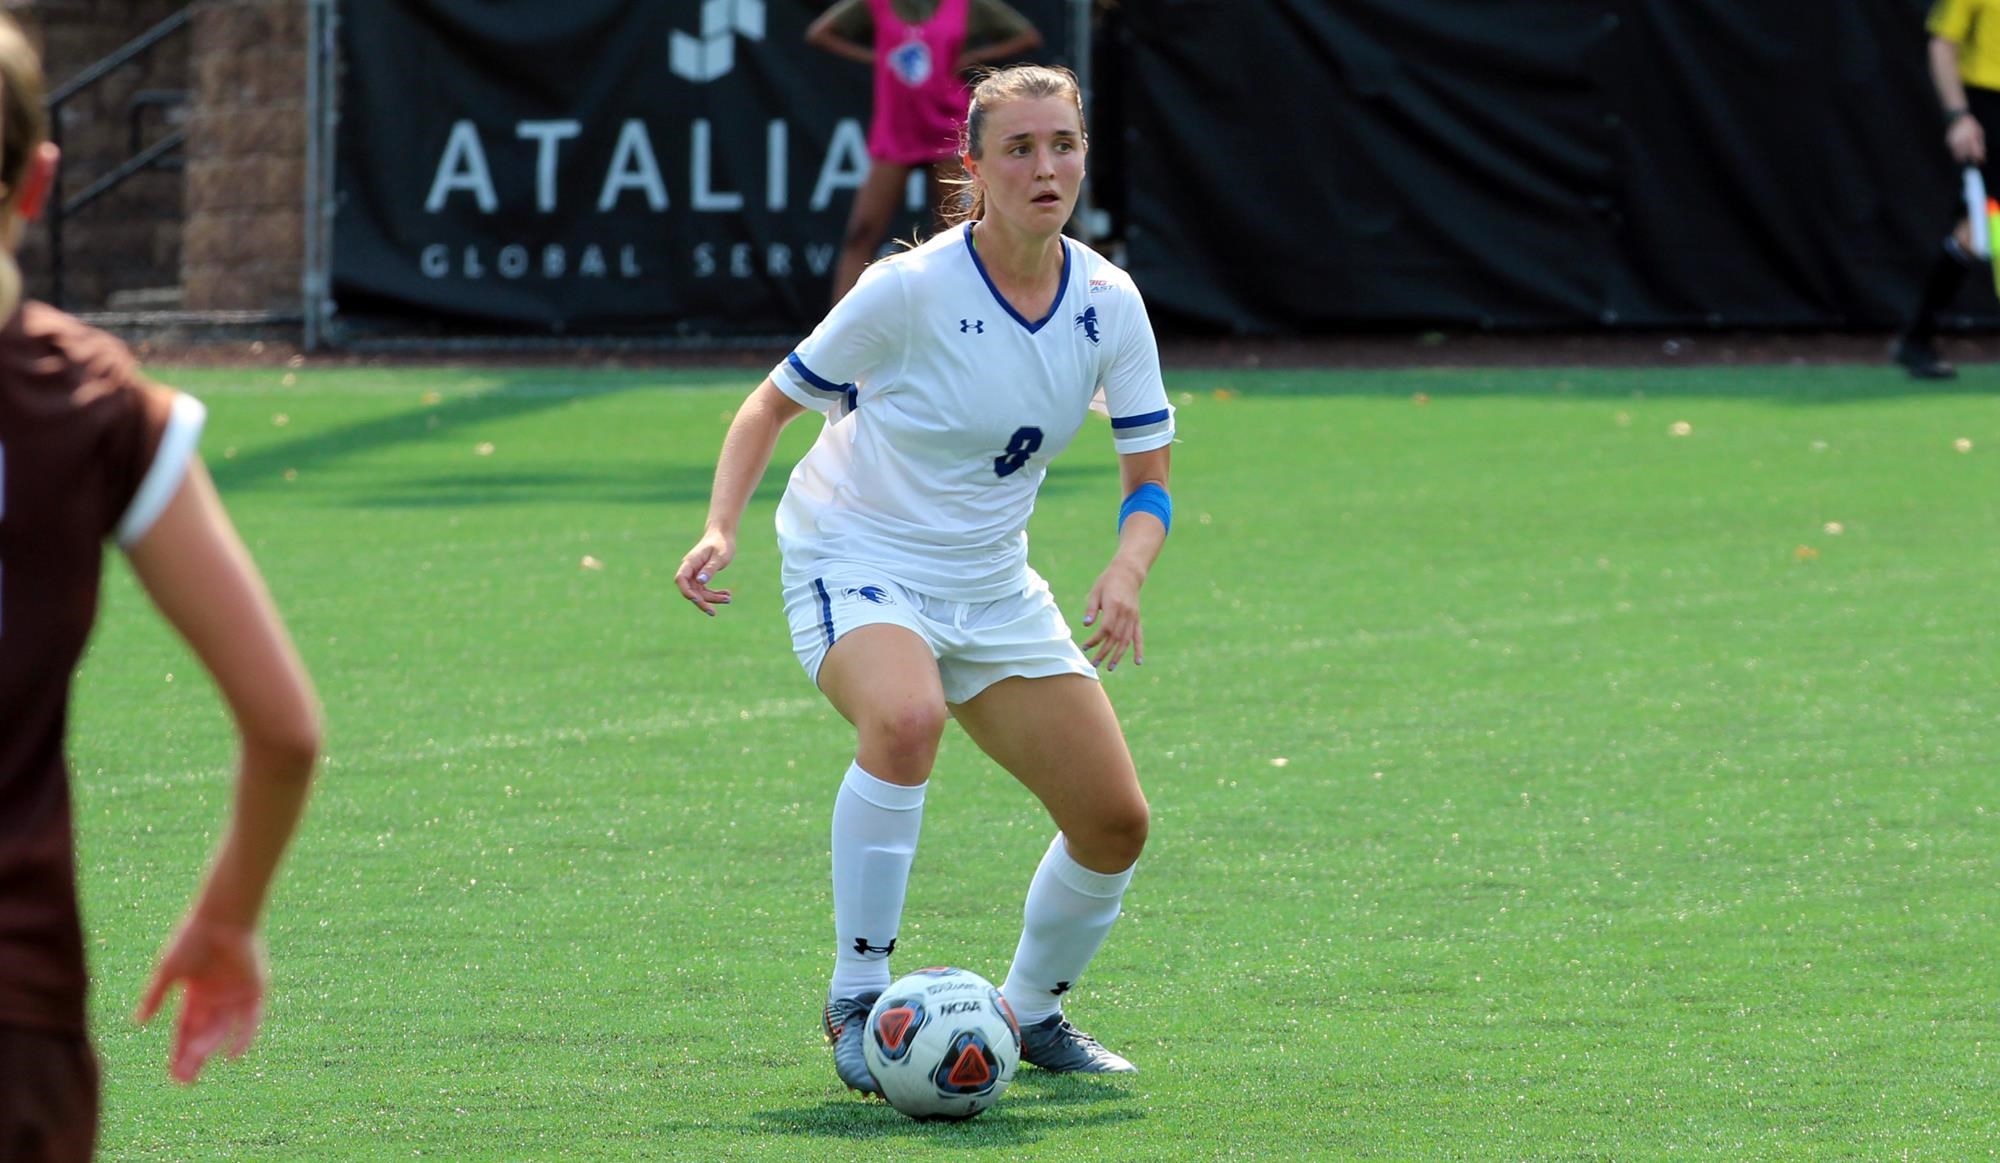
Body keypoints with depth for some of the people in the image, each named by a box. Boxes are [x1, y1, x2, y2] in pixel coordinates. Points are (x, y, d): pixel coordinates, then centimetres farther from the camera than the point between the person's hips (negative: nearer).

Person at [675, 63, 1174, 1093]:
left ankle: (1031, 1010, 28)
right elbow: (773, 403, -7)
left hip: (993, 585, 6)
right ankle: (856, 999, -26)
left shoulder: (1108, 303, -5)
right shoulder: (911, 289, -19)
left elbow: (1148, 481, 1)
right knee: (905, 718, -38)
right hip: (854, 567, -6)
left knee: (1114, 823, 0)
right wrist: (722, 527, -22)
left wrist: (1124, 574, -20)